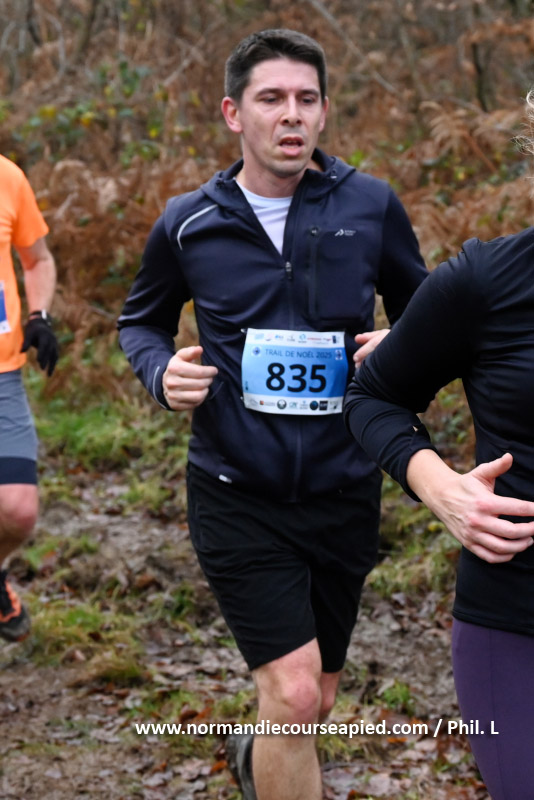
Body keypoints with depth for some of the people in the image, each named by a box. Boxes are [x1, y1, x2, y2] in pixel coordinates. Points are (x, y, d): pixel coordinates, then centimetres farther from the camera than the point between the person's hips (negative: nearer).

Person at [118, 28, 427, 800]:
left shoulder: (371, 206, -4)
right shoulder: (188, 223, -3)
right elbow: (140, 322, 13)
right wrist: (161, 372, -8)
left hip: (342, 494, 2)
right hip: (237, 495, -2)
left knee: (312, 704, 18)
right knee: (294, 692, -15)